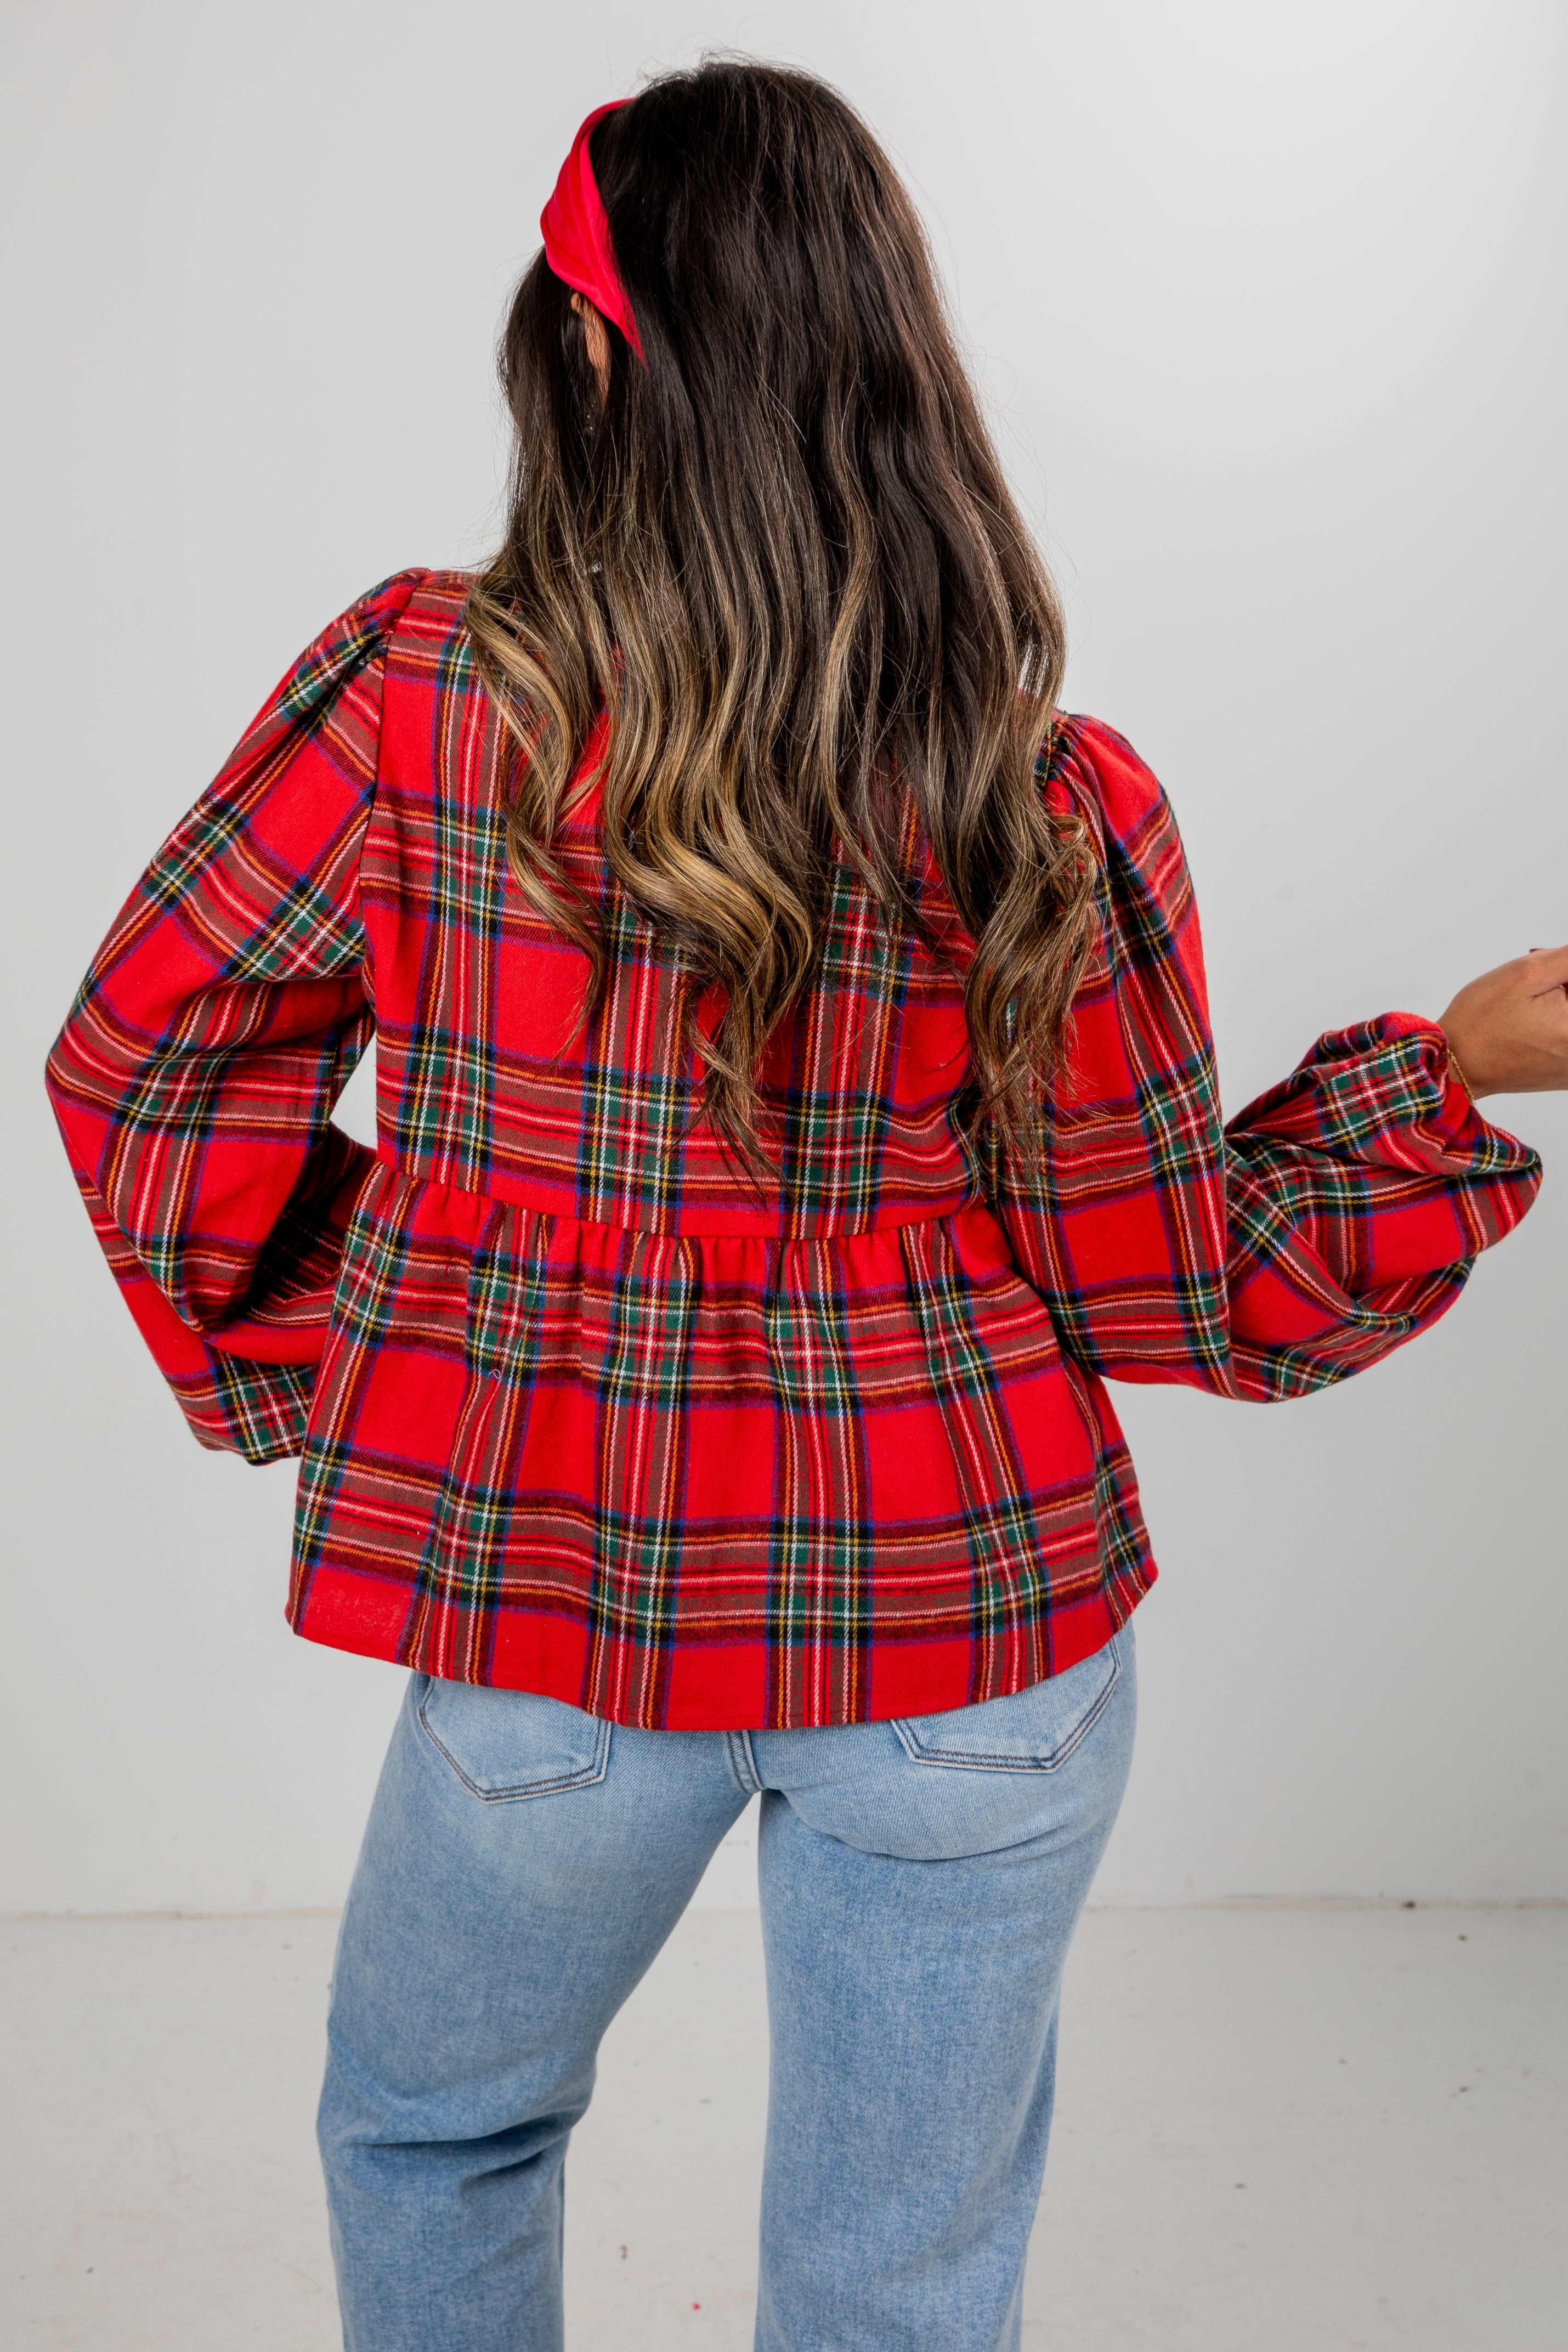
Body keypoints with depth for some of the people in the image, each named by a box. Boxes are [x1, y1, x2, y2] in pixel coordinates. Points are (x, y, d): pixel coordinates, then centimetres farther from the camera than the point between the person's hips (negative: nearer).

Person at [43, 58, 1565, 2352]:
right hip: (975, 1645, 1)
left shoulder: (420, 697, -14)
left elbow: (145, 1056, -5)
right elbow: (1172, 1283, -6)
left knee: (433, 2121, 30)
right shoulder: (1061, 811, -14)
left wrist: (295, 1359, 9)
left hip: (554, 1612, 0)